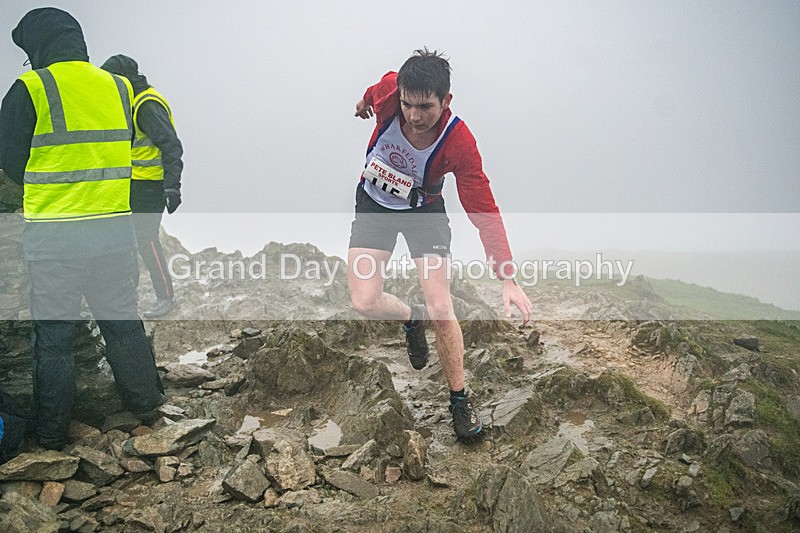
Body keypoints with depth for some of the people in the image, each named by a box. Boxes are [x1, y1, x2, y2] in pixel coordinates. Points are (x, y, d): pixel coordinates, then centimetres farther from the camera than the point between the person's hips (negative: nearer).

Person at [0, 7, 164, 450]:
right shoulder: (119, 87, 6)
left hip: (54, 236, -4)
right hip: (116, 229, 4)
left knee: (52, 334, 7)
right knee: (122, 321, 19)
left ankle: (51, 432, 16)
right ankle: (144, 399, 30)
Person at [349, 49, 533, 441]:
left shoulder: (459, 143, -33)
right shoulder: (388, 92, -28)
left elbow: (485, 212, -30)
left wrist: (507, 280, -37)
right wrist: (365, 103, 25)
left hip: (424, 210, -2)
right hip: (374, 203, 2)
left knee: (441, 311, -12)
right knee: (365, 303, -13)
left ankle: (459, 401, 9)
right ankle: (411, 319, 23)